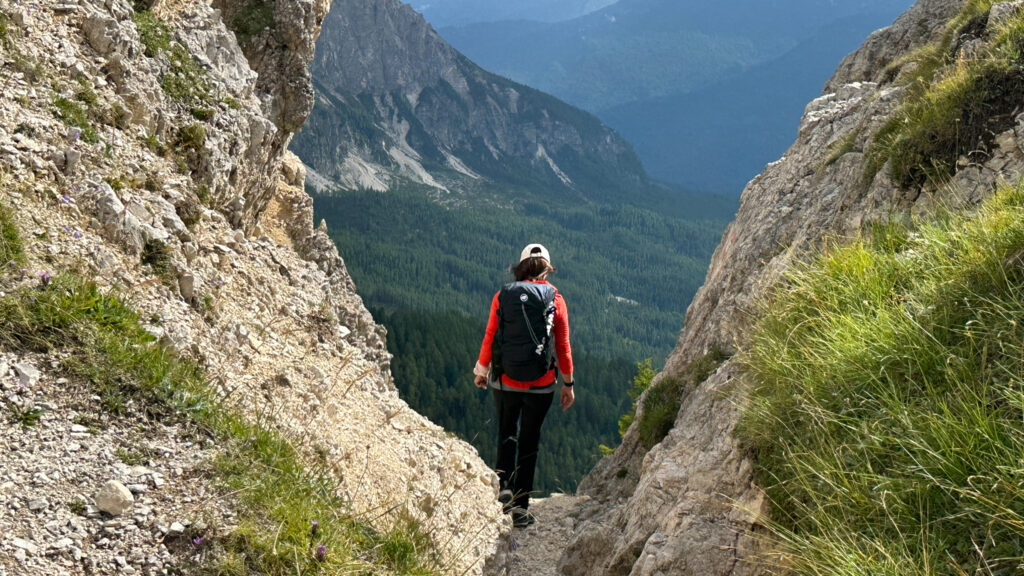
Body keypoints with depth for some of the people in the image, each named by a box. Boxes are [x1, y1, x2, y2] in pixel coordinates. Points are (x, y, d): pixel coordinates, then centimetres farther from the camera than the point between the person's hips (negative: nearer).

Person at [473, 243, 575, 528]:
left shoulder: (503, 296, -1)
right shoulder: (555, 299, -2)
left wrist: (481, 371, 17)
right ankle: (521, 506, 13)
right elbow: (563, 346, 0)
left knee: (507, 435, 19)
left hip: (505, 380, 1)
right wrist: (568, 383, 10)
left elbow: (489, 337, 2)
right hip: (541, 385, 0)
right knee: (529, 441, 11)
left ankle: (504, 486, -2)